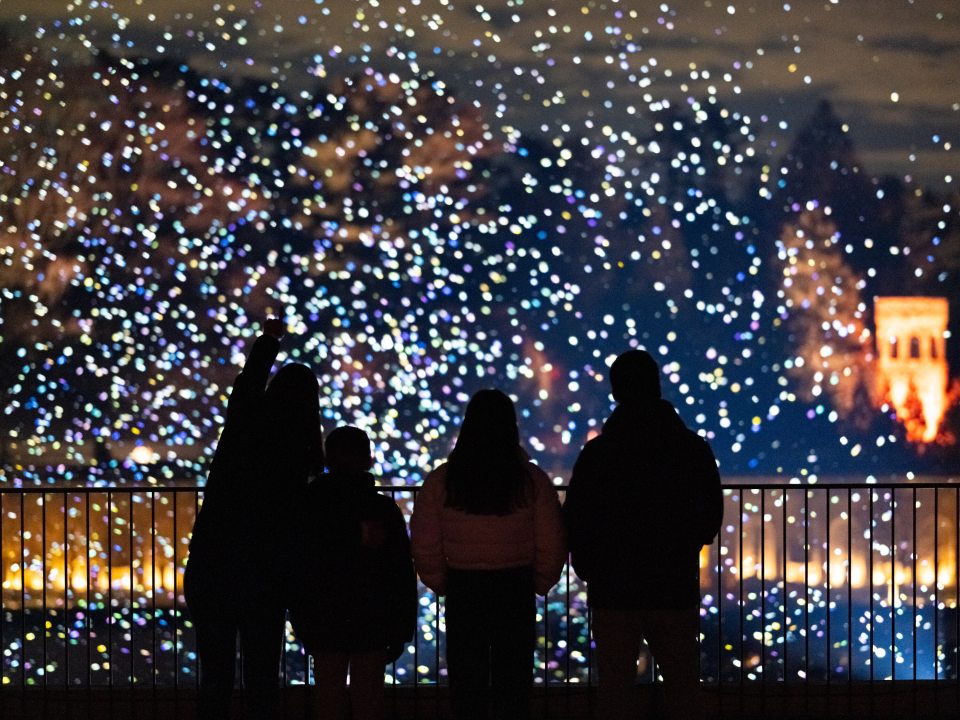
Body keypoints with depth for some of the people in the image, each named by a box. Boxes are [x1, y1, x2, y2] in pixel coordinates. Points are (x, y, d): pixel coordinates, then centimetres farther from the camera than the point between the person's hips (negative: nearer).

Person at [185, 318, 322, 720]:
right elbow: (289, 523, -7)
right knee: (261, 674, 5)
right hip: (261, 572, -3)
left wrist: (269, 341, 39)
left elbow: (249, 379, 23)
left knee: (215, 672, 8)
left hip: (208, 569, 3)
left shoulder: (243, 422, 2)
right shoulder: (299, 453, -8)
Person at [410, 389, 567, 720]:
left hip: (462, 592, 0)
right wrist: (537, 585, 10)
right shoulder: (532, 481, -7)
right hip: (516, 590, 0)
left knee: (466, 684, 9)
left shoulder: (440, 482, -6)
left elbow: (424, 547, -3)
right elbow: (552, 545, -6)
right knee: (513, 682, 8)